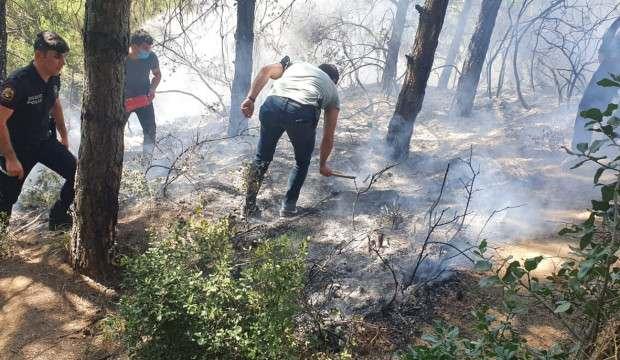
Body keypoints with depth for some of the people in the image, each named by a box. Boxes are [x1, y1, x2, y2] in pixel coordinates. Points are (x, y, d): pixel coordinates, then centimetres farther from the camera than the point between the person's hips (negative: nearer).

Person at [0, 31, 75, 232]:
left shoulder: (54, 78, -5)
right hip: (17, 147, -6)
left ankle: (59, 218, 12)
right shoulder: (18, 82, -27)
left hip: (44, 141, 6)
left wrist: (63, 135, 20)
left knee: (77, 174, -7)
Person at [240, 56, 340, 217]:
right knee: (302, 163, 27)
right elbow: (328, 137, 36)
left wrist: (250, 98, 9)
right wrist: (323, 164, 48)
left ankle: (249, 207, 29)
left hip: (272, 104, 2)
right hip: (303, 112, -2)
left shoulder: (295, 65, 38)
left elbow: (266, 70, 16)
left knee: (262, 158, 23)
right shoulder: (333, 90, 33)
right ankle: (288, 206, 29)